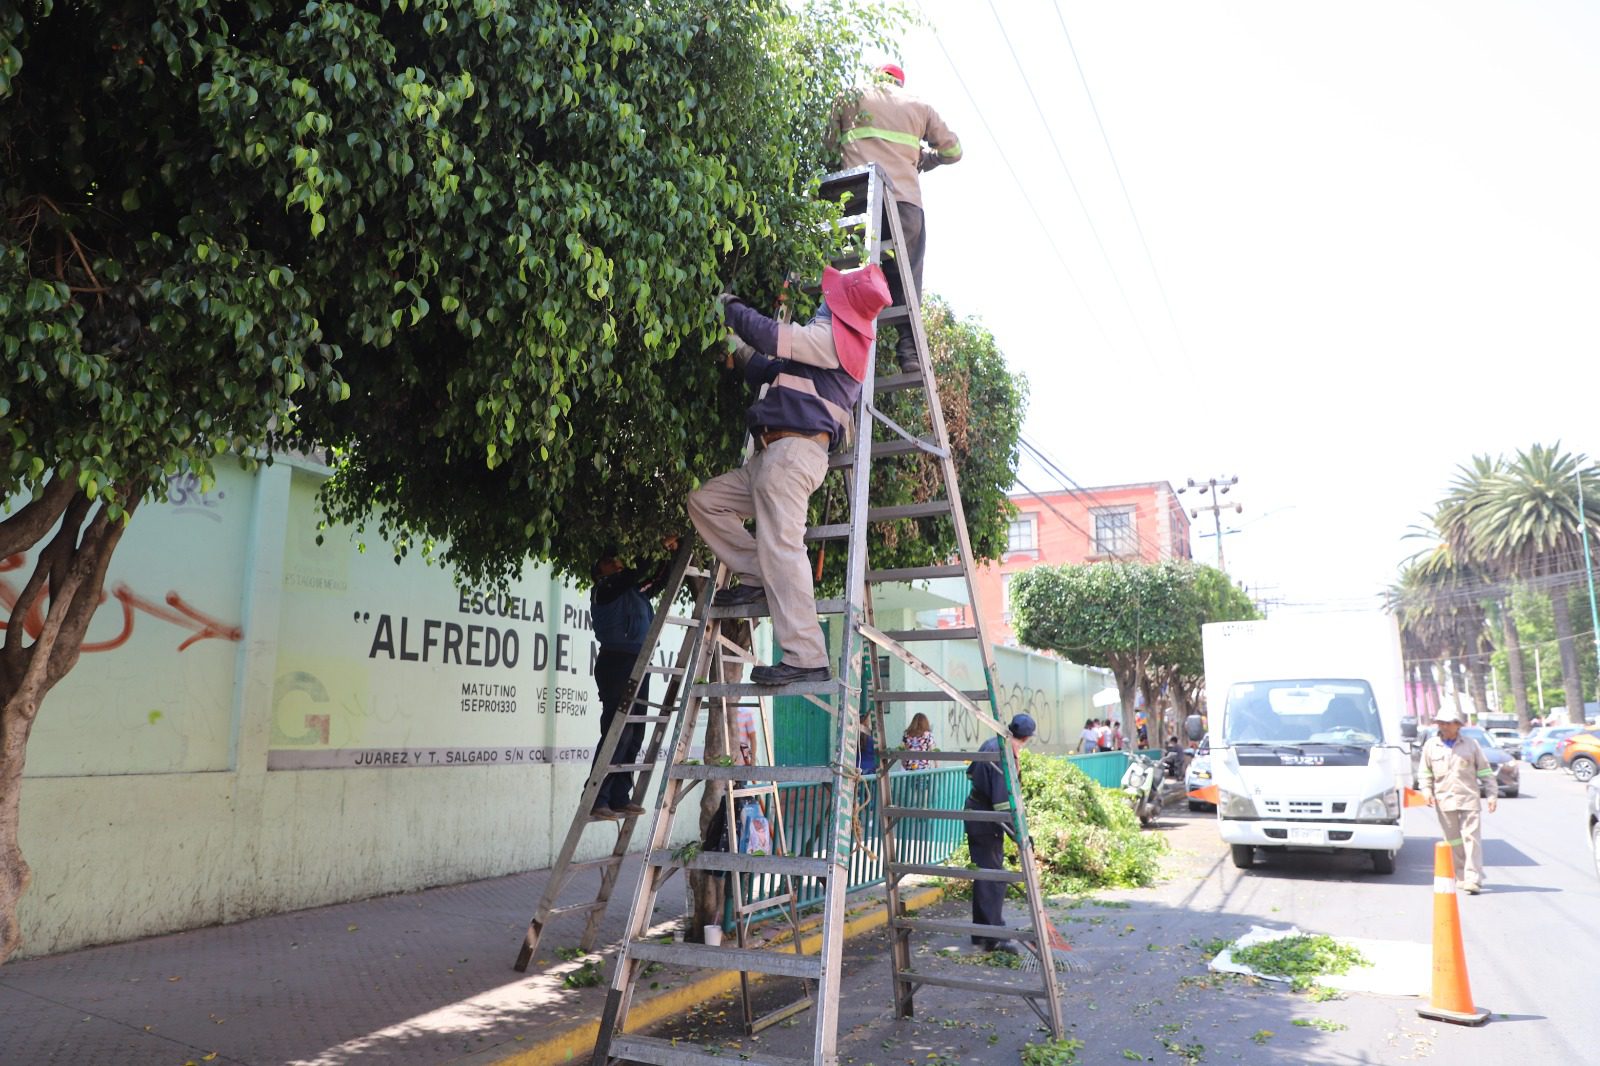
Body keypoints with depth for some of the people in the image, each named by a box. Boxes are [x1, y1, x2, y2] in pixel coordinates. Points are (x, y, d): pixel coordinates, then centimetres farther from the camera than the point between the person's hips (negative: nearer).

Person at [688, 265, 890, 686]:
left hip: (794, 449, -10)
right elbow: (771, 372, 29)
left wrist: (729, 306, 6)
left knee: (781, 547, -18)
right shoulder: (841, 344, 27)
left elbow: (769, 334, -11)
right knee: (705, 500, 12)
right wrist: (739, 350, 21)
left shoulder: (831, 338, -4)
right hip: (775, 453, 10)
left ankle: (807, 659, -20)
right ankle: (757, 579, 5)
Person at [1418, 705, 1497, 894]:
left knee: (1471, 837, -8)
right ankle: (1462, 876, 19)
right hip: (1443, 801, 2)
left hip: (1468, 799, -2)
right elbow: (1424, 773, 13)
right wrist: (1426, 791, -1)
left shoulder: (1470, 744, 6)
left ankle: (1473, 879, -9)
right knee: (1453, 840, 8)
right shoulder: (1430, 746, 9)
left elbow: (1485, 771, 9)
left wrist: (1491, 794, 2)